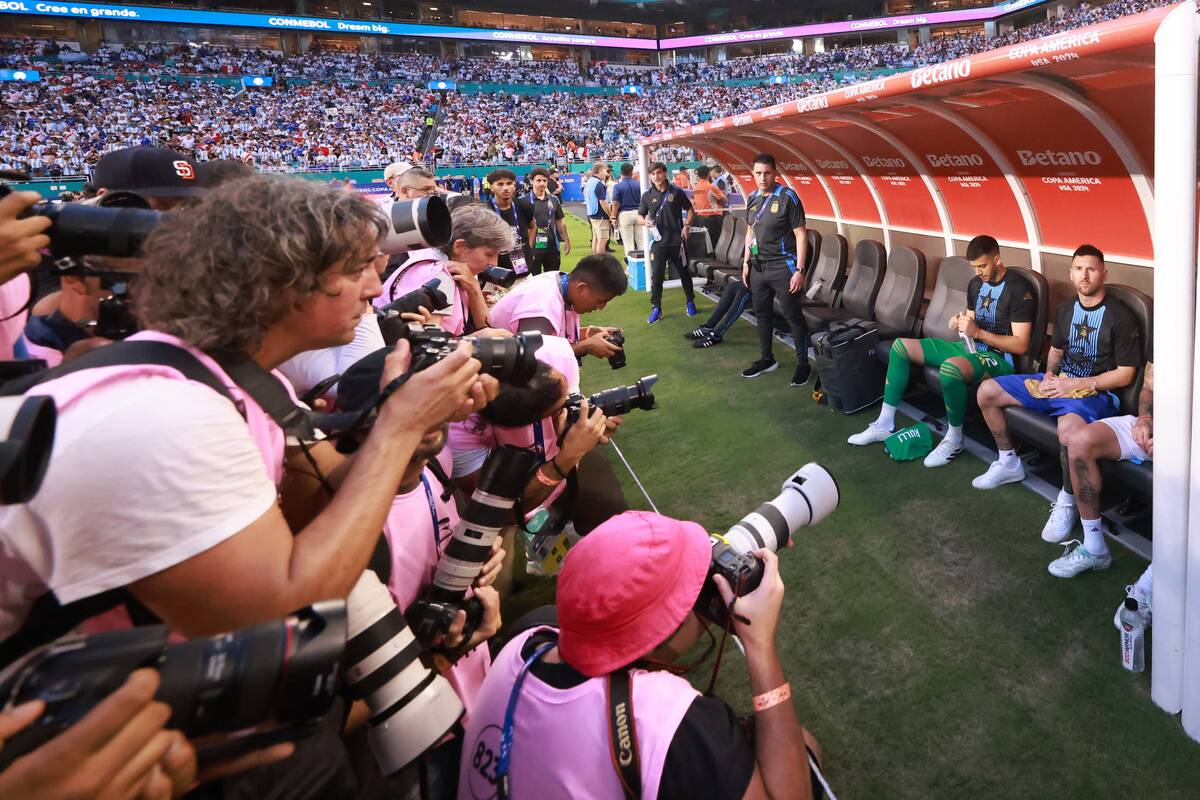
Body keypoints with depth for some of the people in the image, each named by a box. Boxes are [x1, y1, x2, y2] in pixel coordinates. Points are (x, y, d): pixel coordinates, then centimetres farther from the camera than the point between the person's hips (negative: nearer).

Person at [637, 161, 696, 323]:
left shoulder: (676, 192, -1)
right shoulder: (647, 195, 3)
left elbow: (689, 209, 9)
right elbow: (639, 217, 7)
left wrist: (687, 226, -5)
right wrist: (645, 221, -15)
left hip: (677, 241, 0)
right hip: (658, 242, 0)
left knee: (684, 272, 12)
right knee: (656, 276, -2)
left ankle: (690, 302, 29)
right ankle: (656, 308, 8)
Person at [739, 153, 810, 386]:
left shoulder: (787, 197, -12)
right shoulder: (752, 199, 7)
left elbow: (801, 234, -12)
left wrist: (800, 270, -16)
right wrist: (746, 262, 13)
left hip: (783, 266, -6)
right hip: (758, 266, 6)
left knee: (793, 316, 1)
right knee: (762, 314, 14)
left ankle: (803, 363, 12)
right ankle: (767, 359, 29)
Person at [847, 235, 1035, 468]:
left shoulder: (1018, 289, -15)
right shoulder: (976, 284, 10)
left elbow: (1021, 346, -18)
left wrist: (977, 332, -23)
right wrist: (960, 323, -4)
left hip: (999, 359, -9)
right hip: (970, 347, 9)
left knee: (950, 368, -42)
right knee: (901, 346, 1)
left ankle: (954, 439, -17)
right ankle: (885, 424, 2)